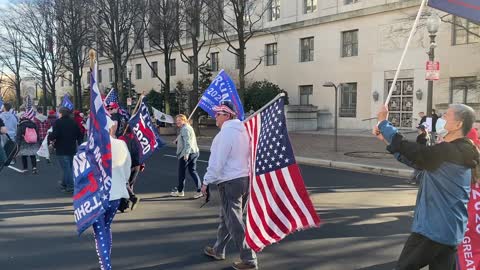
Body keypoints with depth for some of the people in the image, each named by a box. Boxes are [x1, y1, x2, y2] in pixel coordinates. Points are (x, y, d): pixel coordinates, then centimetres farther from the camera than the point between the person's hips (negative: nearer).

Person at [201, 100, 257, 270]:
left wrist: (206, 182, -9)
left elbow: (217, 162, -18)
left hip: (230, 182, -9)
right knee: (226, 217, 20)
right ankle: (218, 250, 33)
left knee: (235, 222, -3)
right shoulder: (242, 130, 10)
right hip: (245, 178, 9)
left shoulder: (225, 133, -16)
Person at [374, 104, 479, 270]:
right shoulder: (460, 152, 10)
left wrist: (383, 122, -8)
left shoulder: (447, 152, -21)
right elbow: (416, 158, 14)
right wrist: (386, 138, 11)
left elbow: (406, 149, -23)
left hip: (432, 229, -9)